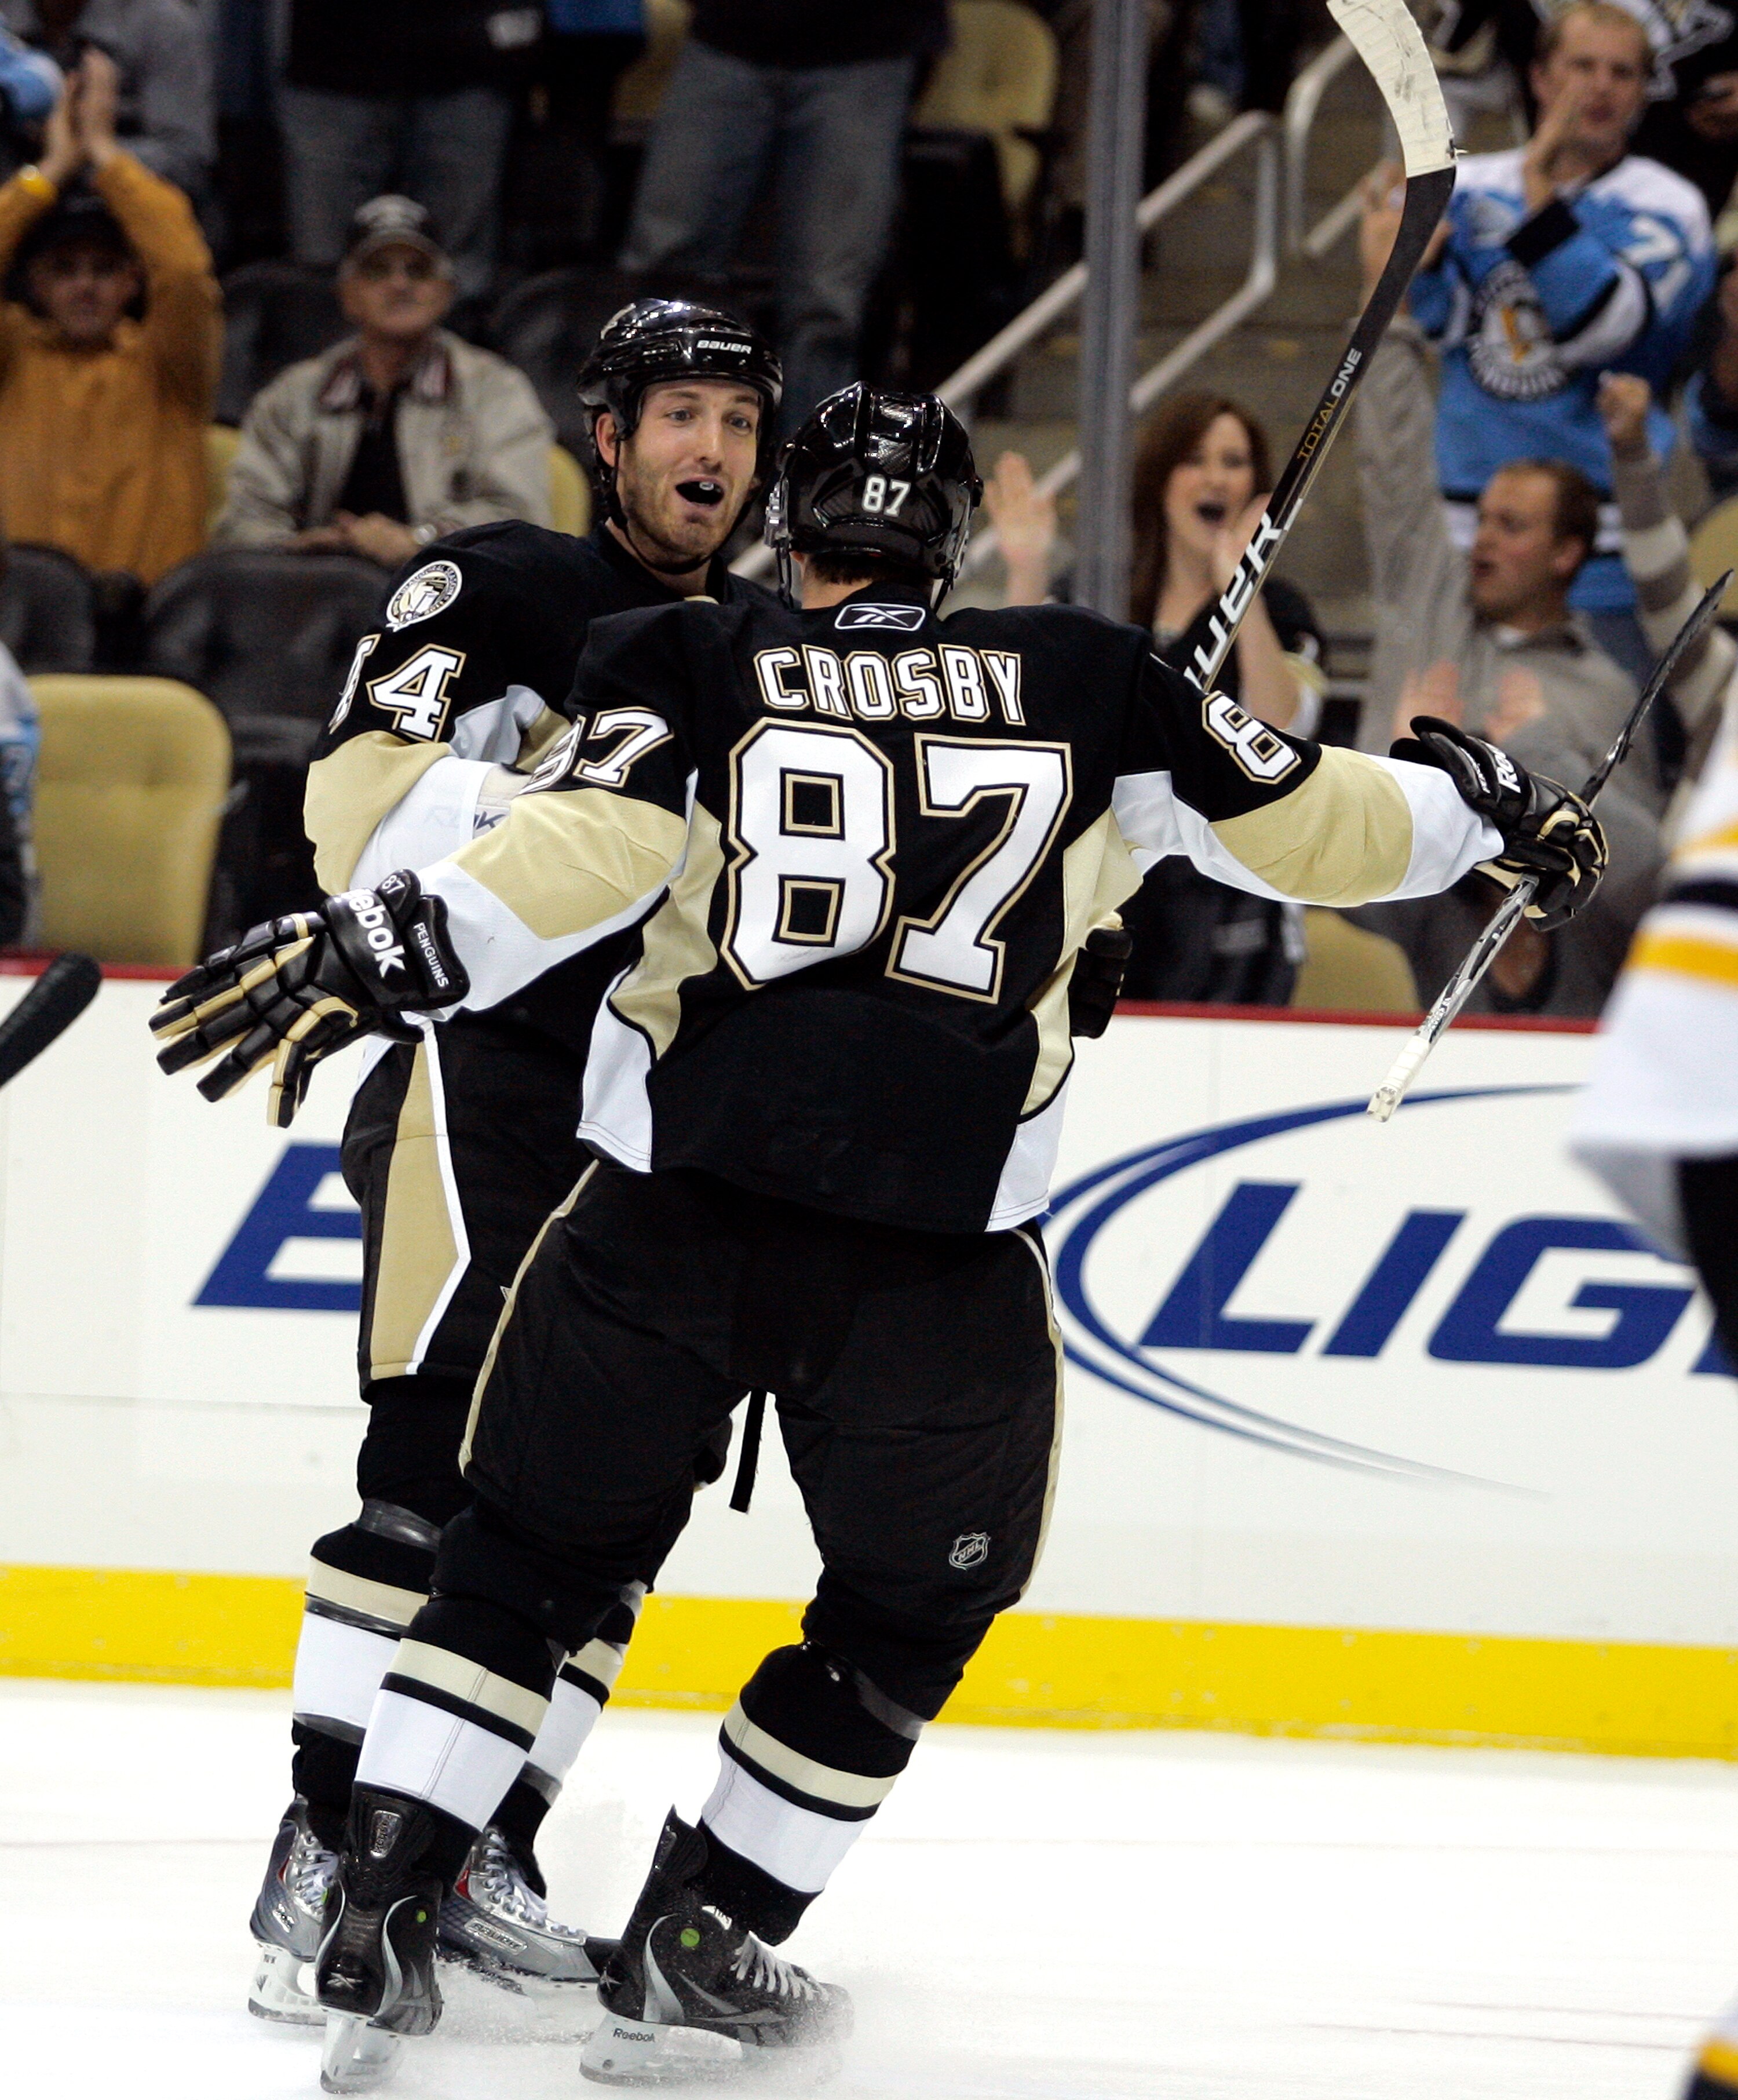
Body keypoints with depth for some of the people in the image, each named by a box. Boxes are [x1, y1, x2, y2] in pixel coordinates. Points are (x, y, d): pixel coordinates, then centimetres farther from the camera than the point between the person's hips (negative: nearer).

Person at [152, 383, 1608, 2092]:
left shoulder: (694, 667, 7)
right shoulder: (1087, 683, 11)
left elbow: (577, 852, -9)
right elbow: (1304, 825, 16)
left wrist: (361, 956, -13)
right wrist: (1481, 809, 33)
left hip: (677, 1204, 0)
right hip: (942, 1248, 0)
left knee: (534, 1552, 16)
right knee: (910, 1608, 21)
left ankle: (377, 1913, 6)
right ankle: (695, 1944, 20)